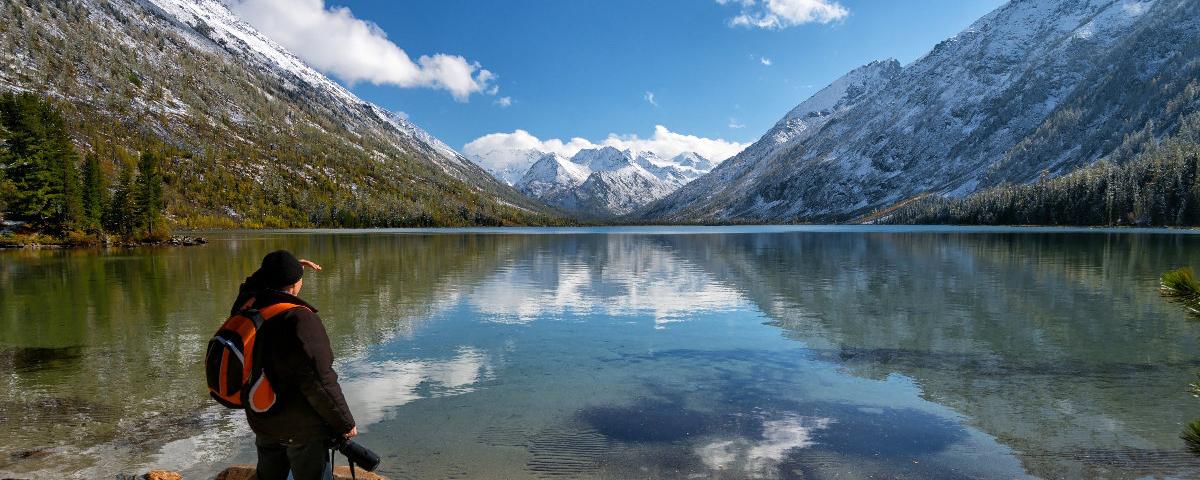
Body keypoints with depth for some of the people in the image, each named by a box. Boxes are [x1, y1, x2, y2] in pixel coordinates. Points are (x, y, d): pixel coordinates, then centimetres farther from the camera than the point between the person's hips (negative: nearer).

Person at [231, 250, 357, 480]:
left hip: (262, 420, 7)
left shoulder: (247, 310, -5)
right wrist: (345, 424, -16)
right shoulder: (300, 319, -27)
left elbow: (250, 288, 22)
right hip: (302, 428, -7)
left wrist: (284, 268, 16)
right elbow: (319, 382, -27)